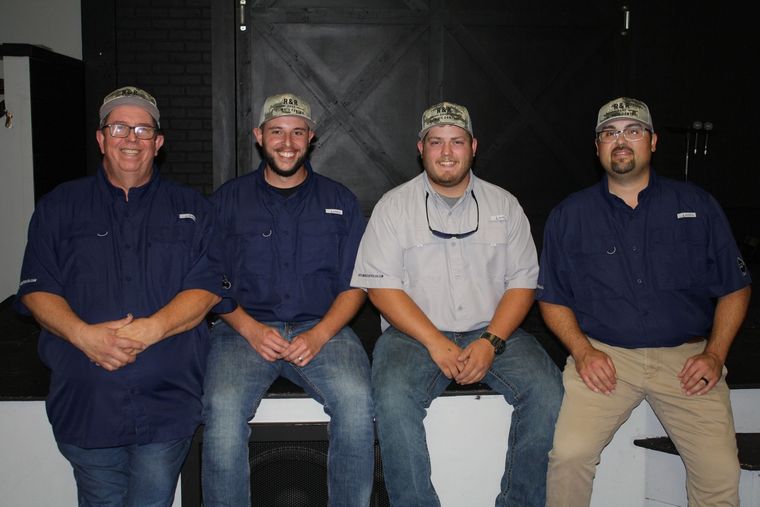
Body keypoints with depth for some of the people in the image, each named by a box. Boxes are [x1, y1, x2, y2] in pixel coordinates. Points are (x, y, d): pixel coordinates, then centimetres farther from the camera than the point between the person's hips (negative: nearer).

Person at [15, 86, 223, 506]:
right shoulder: (60, 207, 12)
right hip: (84, 403, 1)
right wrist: (83, 334, -15)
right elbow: (36, 289, 4)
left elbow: (206, 287, 0)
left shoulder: (191, 209, 11)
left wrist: (151, 329, -17)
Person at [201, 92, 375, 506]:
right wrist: (250, 329, -9)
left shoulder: (339, 201, 14)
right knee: (222, 406, -30)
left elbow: (353, 285, 8)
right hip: (246, 329, 0)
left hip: (322, 329, 0)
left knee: (356, 399, -30)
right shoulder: (229, 200, 13)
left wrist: (319, 335, -9)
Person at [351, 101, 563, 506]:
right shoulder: (394, 206, 5)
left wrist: (490, 342, -11)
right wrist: (436, 343, -15)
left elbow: (523, 283, 6)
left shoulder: (504, 205, 11)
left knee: (547, 390, -23)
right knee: (393, 397, -31)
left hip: (493, 332, 2)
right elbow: (381, 286, -4)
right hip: (414, 333, -2)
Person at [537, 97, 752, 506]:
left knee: (721, 471, -13)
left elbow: (734, 288, 11)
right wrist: (582, 351, -6)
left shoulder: (697, 206, 9)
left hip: (685, 357, 1)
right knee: (569, 453, -21)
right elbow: (552, 298, 9)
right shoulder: (570, 215, 9)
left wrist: (714, 354, -2)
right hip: (604, 355, 0)